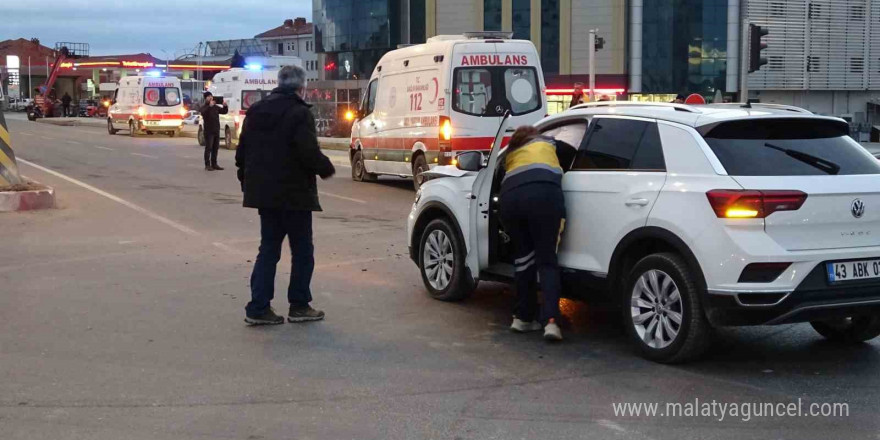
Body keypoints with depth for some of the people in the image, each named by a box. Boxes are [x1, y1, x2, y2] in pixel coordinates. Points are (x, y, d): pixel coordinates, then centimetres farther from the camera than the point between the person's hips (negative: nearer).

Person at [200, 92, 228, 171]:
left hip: (216, 130, 6)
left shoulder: (216, 107, 12)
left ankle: (214, 164, 16)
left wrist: (225, 106, -6)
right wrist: (209, 106, -39)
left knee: (215, 148, 9)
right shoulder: (204, 107, -5)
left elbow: (224, 111, 15)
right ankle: (207, 165, -6)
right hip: (208, 131, -6)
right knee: (208, 148, -7)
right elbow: (203, 112, -26)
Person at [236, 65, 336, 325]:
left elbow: (242, 152, 13)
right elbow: (309, 154, -21)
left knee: (268, 248, 13)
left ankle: (258, 308, 8)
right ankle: (299, 306, 12)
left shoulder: (256, 111, 9)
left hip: (263, 192, 7)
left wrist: (247, 181, 23)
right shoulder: (299, 113, -15)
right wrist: (326, 168, -2)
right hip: (293, 194, -7)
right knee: (302, 249, 7)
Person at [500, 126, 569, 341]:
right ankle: (551, 320, -14)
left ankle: (523, 317, 19)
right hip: (543, 194, -2)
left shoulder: (510, 154, 37)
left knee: (523, 257, 16)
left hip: (511, 196, 3)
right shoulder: (547, 143, 32)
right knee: (546, 260, -1)